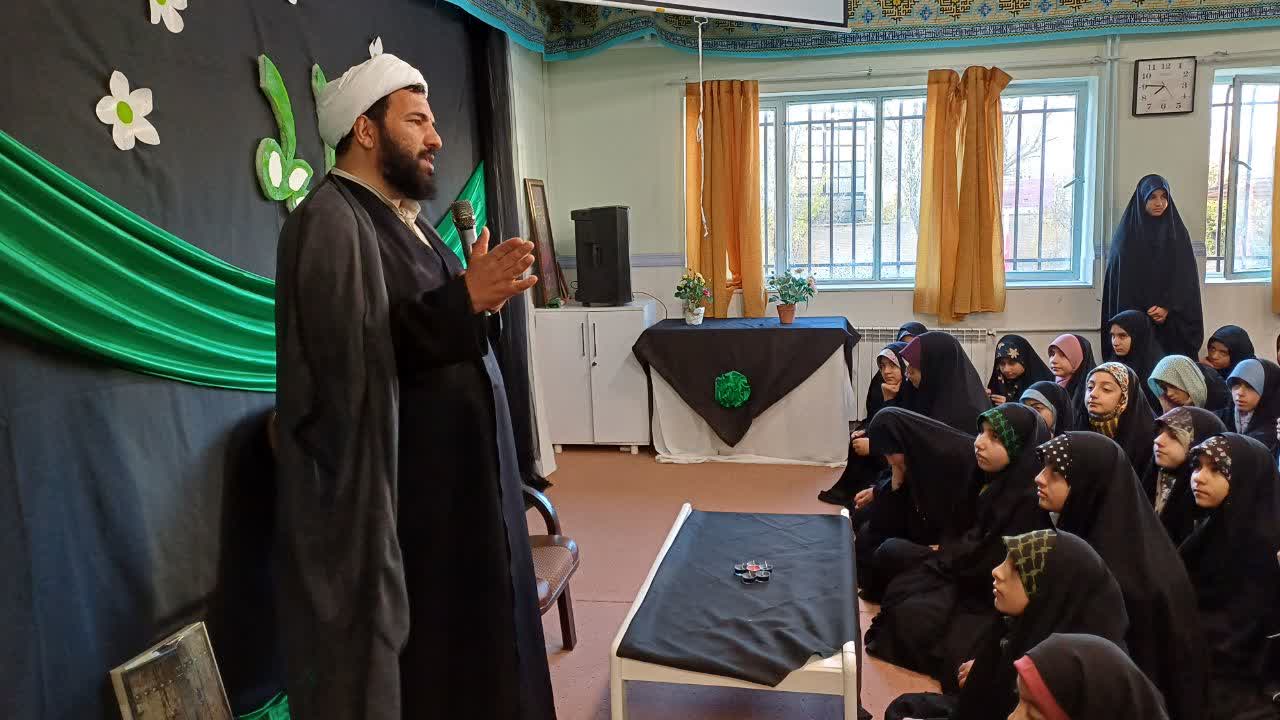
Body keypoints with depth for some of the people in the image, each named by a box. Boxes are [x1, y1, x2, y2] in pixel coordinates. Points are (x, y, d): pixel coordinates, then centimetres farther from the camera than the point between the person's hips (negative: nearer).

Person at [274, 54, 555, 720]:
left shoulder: (402, 217, 14)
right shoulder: (328, 224, -14)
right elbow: (356, 358, -25)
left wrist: (476, 294, 1)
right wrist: (462, 302, -27)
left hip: (452, 479, 9)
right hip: (390, 495, -9)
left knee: (460, 641, 18)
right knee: (411, 663, 3)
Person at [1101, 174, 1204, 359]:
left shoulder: (1179, 233, 6)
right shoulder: (1127, 235, 0)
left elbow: (1186, 278, 3)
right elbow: (1122, 280, -2)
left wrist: (1168, 308, -10)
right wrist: (1144, 311, -9)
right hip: (1134, 321, -1)